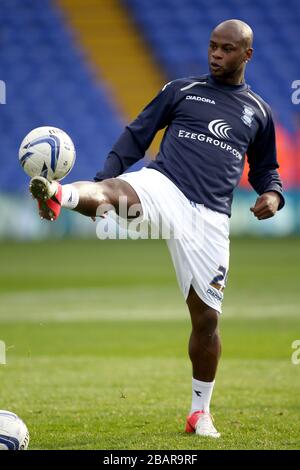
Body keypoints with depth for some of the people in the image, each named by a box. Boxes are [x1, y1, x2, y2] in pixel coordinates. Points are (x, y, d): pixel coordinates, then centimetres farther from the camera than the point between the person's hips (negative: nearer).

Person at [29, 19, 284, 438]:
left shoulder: (258, 111, 18)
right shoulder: (183, 90, 13)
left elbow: (265, 168, 28)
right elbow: (136, 135, 11)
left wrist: (273, 194, 4)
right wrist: (103, 179, -3)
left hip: (210, 215, 2)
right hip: (162, 186, -2)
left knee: (206, 316, 2)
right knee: (114, 191, -37)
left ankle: (200, 412, 18)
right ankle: (58, 195, -71)